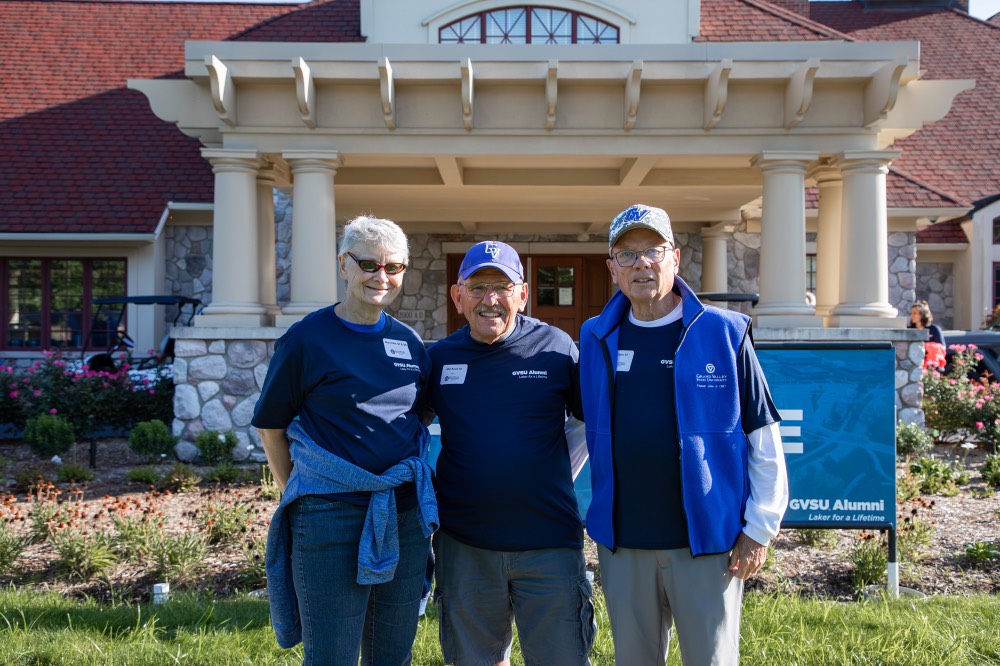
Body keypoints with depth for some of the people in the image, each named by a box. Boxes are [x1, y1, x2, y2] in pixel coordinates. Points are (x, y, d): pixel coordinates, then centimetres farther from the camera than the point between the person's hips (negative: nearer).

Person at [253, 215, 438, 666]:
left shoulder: (409, 342, 7)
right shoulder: (308, 338, -7)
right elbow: (271, 426, 0)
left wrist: (414, 484, 12)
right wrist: (298, 494, 1)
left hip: (406, 518, 5)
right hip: (330, 521, -5)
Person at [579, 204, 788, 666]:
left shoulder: (724, 333, -6)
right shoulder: (596, 338, 4)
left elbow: (764, 440, -4)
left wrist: (760, 528, -5)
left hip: (707, 540, -3)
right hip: (621, 541, 3)